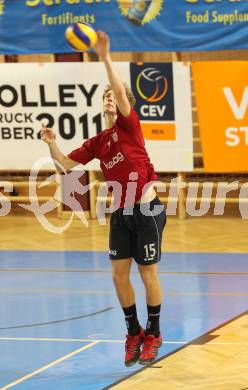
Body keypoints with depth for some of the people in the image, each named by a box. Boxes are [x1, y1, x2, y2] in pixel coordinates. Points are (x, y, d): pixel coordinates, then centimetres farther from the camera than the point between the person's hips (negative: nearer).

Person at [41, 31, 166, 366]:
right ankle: (134, 334, 20)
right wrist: (52, 145, -8)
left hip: (147, 210, -5)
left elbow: (121, 91, -21)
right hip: (121, 213, 6)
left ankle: (153, 335, 15)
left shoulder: (129, 125, -5)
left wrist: (105, 58, -26)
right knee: (119, 275, 4)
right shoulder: (97, 143, 9)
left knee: (148, 275, 1)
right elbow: (66, 164, 9)